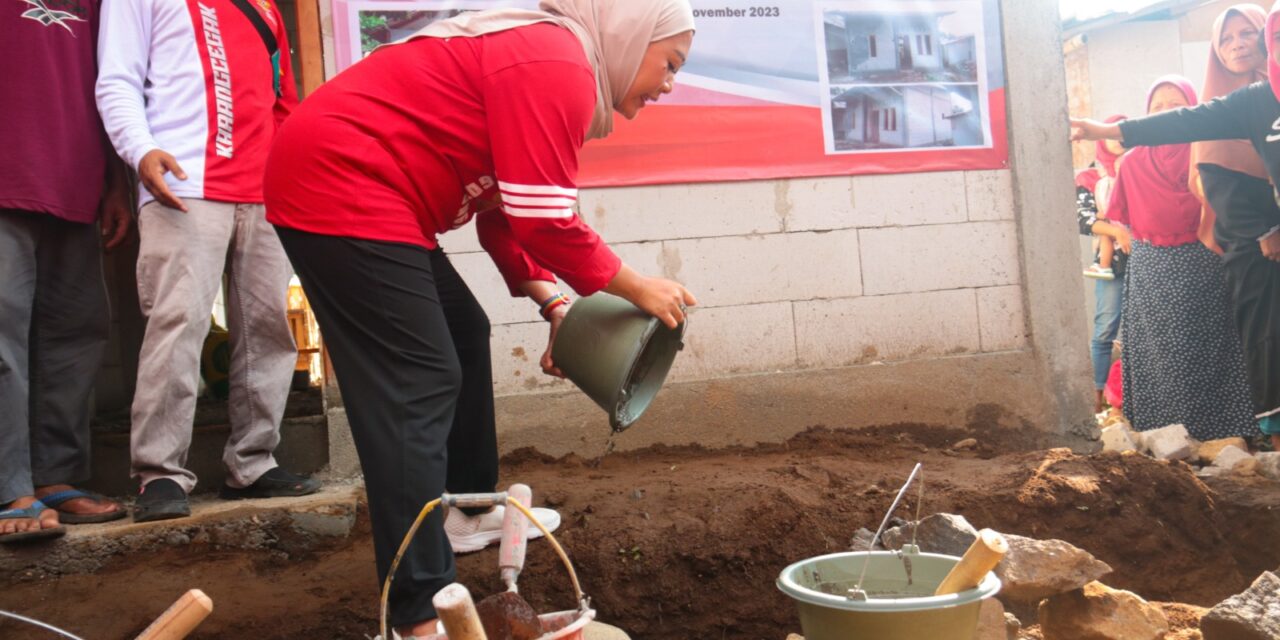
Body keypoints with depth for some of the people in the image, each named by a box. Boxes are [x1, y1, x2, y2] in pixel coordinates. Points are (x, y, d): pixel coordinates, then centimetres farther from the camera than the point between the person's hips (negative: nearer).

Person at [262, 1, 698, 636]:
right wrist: (637, 289, -5)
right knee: (416, 385, -12)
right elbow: (546, 223, -19)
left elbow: (505, 214, 16)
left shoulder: (533, 55, 17)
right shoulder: (557, 65, -15)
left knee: (462, 332, 19)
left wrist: (552, 303, 7)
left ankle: (468, 509, 33)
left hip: (335, 179, 11)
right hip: (339, 183, -11)